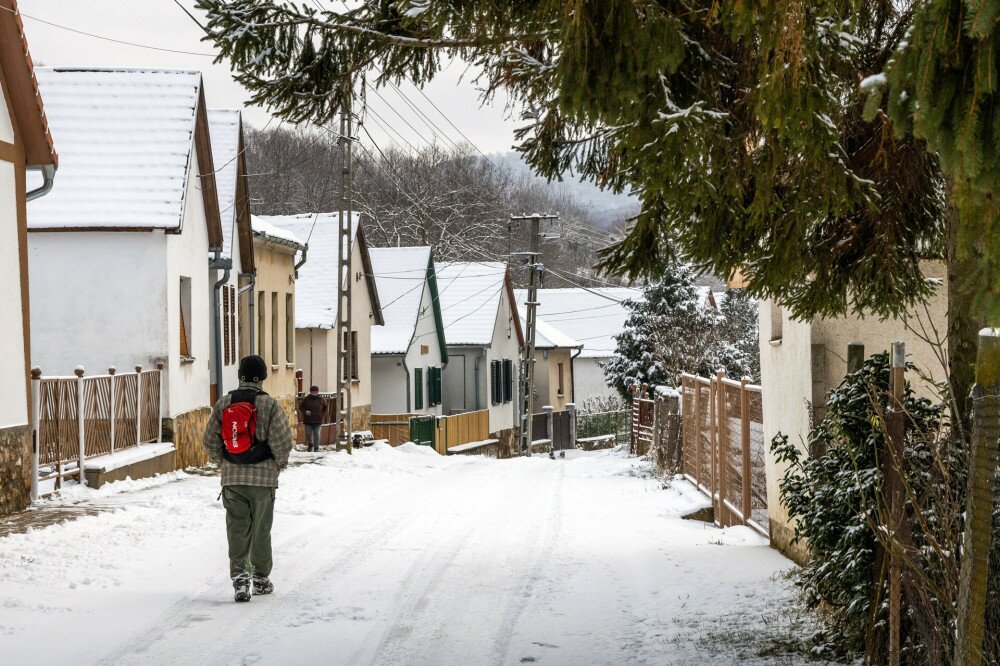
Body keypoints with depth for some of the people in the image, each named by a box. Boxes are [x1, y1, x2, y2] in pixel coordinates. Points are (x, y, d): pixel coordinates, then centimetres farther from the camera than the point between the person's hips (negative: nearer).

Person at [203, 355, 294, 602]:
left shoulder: (223, 404, 2)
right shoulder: (269, 405, -9)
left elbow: (210, 440, 7)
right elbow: (282, 440, -11)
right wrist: (280, 464, 8)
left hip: (232, 478, 2)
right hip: (263, 477, -2)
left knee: (237, 529, 5)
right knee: (261, 530, 9)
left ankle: (239, 576, -9)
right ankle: (261, 579, 18)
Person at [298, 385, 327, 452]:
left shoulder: (321, 400, 2)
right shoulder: (306, 399, 0)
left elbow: (325, 408, 14)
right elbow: (300, 407, 6)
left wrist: (322, 415, 1)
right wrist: (305, 412, -12)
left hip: (318, 421, -1)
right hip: (308, 421, 1)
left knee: (317, 434, -3)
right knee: (308, 434, 4)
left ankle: (316, 447, 7)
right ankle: (310, 445, 29)